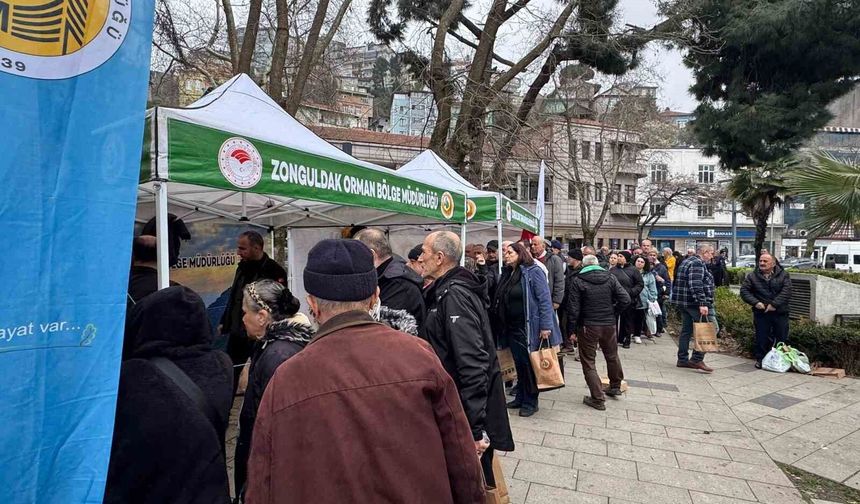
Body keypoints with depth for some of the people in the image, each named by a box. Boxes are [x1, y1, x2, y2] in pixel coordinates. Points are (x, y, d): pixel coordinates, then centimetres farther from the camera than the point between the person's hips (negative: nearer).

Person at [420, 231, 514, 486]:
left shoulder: (454, 295, -22)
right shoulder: (446, 289, 8)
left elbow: (473, 362, -28)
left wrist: (474, 426, -26)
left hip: (467, 408, -9)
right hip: (456, 400, 9)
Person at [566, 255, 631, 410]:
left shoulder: (578, 281, -8)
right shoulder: (610, 277, 0)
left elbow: (573, 307, -11)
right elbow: (625, 299, -6)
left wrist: (572, 327, -3)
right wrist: (613, 312, 8)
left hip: (588, 326, -4)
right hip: (609, 324, 4)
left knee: (588, 361, 6)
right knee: (612, 356, 24)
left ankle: (598, 399, 5)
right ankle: (615, 386, 42)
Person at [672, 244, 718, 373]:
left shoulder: (687, 261, 19)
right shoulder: (698, 264, -13)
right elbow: (696, 286, -24)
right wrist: (702, 304, -28)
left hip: (683, 303, 11)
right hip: (695, 303, -11)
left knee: (686, 330, 13)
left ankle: (682, 359, 17)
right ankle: (697, 359, -7)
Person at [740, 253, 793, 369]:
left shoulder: (783, 275, 4)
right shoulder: (752, 276, 6)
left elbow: (786, 291, -8)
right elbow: (744, 291, 1)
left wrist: (774, 304, -18)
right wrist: (755, 302, -13)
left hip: (780, 312, 0)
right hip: (761, 313, 0)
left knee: (782, 337, 6)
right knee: (761, 338, 3)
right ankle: (760, 359, 15)